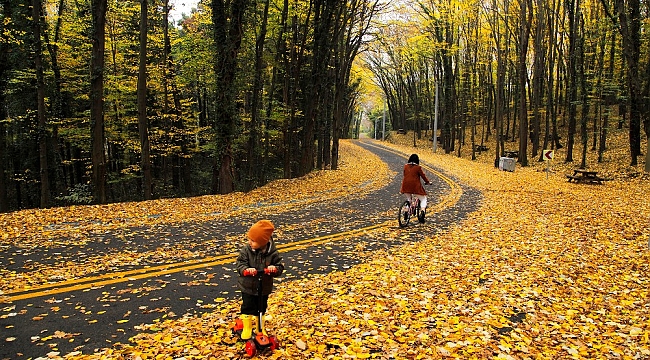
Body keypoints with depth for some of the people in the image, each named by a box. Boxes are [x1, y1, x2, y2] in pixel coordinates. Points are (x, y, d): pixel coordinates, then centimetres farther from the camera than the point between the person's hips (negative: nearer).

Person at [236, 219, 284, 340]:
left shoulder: (272, 253, -16)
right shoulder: (246, 250, -16)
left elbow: (280, 266, -11)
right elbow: (240, 264, -18)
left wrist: (275, 269, -35)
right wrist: (246, 270, -40)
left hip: (264, 288, 1)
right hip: (248, 287, 0)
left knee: (261, 309, 18)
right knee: (247, 308, 11)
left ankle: (260, 328, 41)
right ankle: (247, 328, 34)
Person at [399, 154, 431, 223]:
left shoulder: (405, 166, 8)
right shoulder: (418, 167, -4)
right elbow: (423, 175, 2)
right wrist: (427, 182, 17)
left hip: (406, 185, 4)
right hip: (415, 186, -4)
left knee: (408, 199, 27)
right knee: (423, 199, 8)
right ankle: (422, 212, -14)